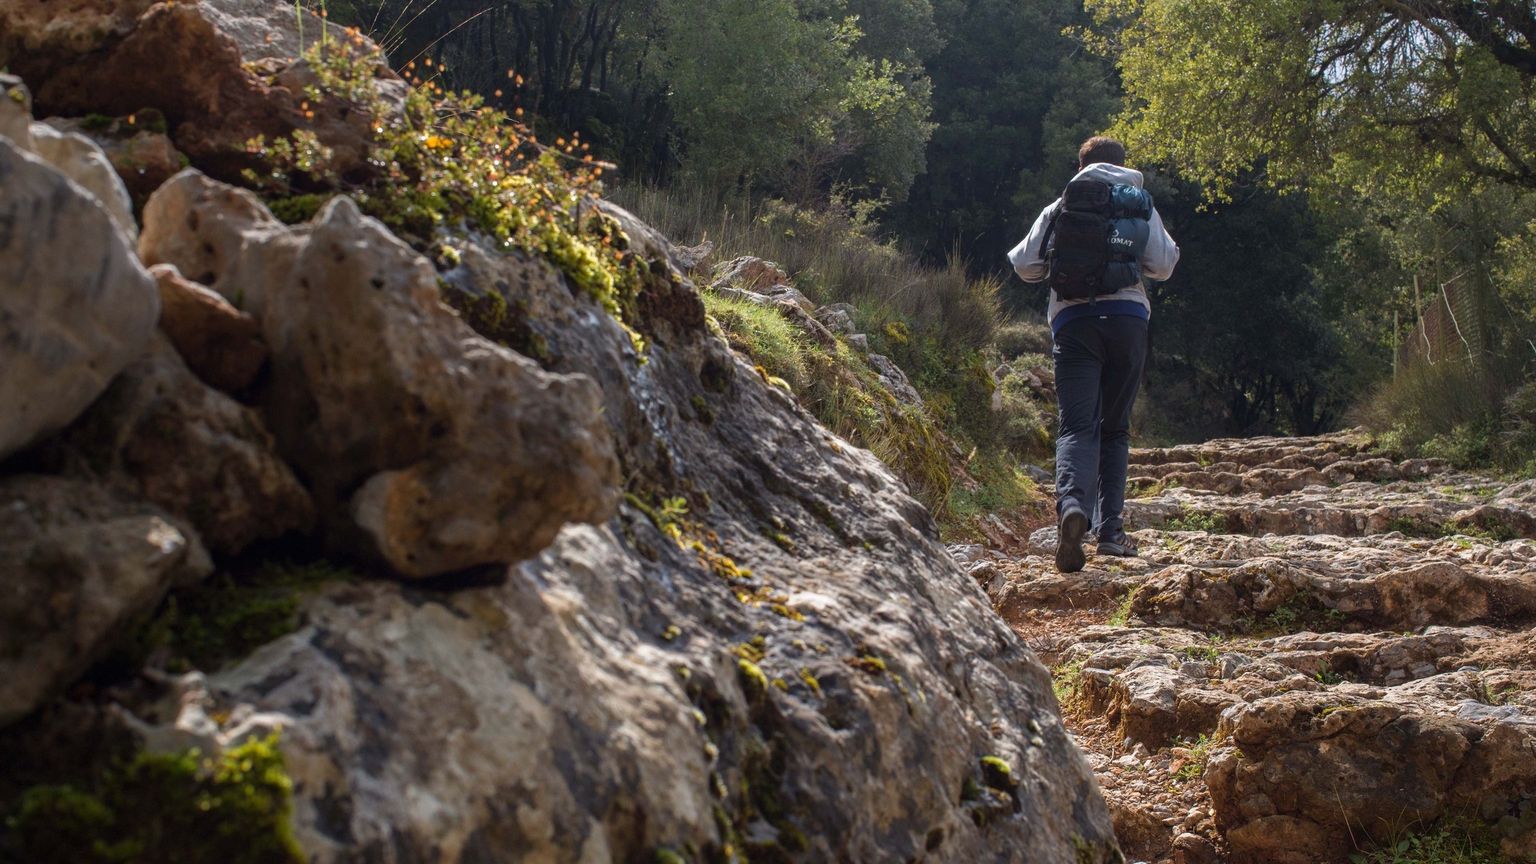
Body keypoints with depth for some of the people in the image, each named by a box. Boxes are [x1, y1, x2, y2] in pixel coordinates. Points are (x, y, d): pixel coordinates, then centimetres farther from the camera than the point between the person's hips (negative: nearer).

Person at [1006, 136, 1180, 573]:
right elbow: (1163, 265, 6)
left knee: (1077, 426, -7)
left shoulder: (1059, 208, 14)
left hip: (1073, 320, 0)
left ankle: (1072, 504, -35)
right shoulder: (1141, 205, 14)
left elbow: (1023, 265, 9)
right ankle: (1110, 529, 7)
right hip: (1127, 318, 1)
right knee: (1115, 428, 11)